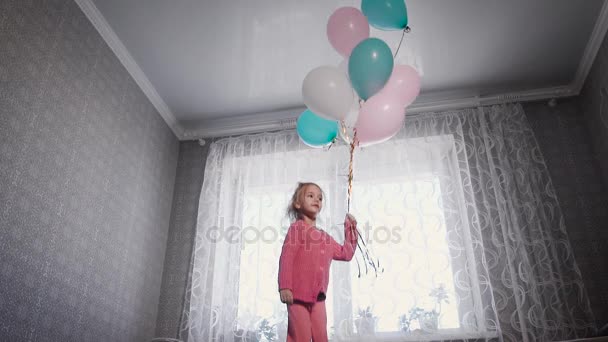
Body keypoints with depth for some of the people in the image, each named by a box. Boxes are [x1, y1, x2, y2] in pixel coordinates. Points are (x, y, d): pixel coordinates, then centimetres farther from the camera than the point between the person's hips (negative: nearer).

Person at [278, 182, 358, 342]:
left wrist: (350, 229, 16)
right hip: (298, 294, -7)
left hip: (318, 297, 7)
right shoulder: (297, 228, -4)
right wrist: (284, 287, -22)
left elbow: (346, 253, 24)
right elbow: (286, 258, -13)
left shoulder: (325, 237, 17)